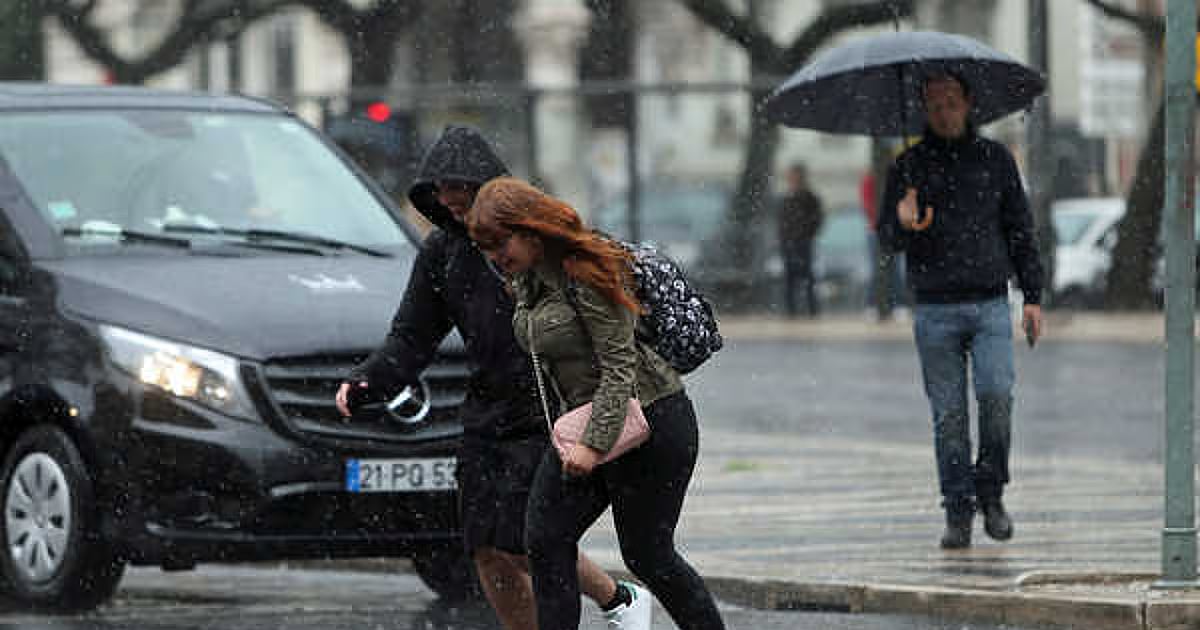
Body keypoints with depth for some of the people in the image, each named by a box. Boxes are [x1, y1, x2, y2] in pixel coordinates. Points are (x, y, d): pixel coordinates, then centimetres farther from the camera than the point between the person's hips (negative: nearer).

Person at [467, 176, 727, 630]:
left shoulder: (585, 273, -20)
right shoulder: (525, 279, 7)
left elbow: (619, 364, -23)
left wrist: (594, 443, -28)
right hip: (584, 422, 9)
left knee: (646, 554, -1)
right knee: (545, 539, -2)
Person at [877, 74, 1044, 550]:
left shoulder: (995, 159, 9)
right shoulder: (907, 167, 7)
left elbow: (1020, 230, 13)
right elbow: (887, 239, 4)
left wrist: (1032, 296, 6)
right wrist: (903, 226, -20)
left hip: (989, 304, 0)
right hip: (935, 310, 0)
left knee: (996, 395, -16)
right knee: (948, 414, -1)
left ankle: (991, 492, 3)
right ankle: (958, 511, 6)